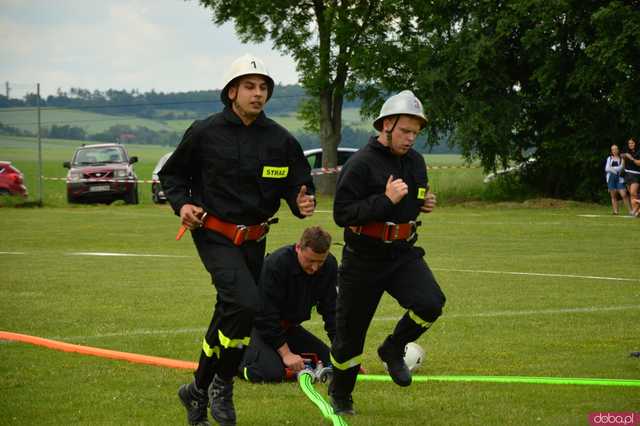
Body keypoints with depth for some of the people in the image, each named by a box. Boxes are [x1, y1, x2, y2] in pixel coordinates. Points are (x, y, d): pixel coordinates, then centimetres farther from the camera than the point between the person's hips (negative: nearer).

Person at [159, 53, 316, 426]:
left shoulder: (281, 140, 0)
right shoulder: (205, 133, -7)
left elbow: (298, 186, 5)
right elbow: (172, 174, 6)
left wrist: (303, 203, -17)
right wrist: (182, 203, -11)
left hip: (254, 241, 5)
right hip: (216, 237, -5)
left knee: (230, 317, 13)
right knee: (246, 303, -25)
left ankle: (198, 391, 32)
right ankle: (223, 384, -6)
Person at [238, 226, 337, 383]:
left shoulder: (329, 265, -11)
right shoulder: (275, 264, -29)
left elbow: (331, 311, -6)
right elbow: (266, 314, -27)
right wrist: (286, 353, -28)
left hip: (288, 327, 7)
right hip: (260, 325, -7)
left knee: (329, 361, -1)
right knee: (272, 372, -29)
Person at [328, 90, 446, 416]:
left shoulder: (415, 161, 6)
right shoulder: (361, 164, -16)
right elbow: (342, 214, -21)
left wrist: (424, 203, 1)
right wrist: (386, 199, -27)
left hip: (403, 254, 5)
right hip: (364, 258, -5)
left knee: (430, 304, -20)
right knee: (351, 332, 6)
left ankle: (393, 349, 8)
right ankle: (340, 395, 29)